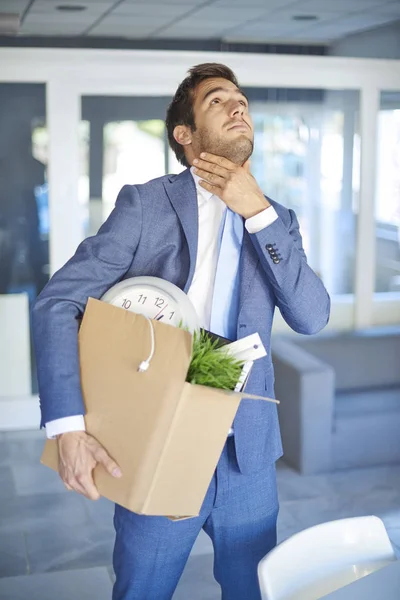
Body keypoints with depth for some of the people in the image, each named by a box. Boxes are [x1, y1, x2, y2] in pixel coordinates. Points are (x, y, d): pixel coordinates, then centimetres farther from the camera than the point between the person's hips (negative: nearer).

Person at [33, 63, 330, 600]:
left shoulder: (275, 219, 6)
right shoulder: (147, 204, -7)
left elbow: (312, 317, -8)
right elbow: (58, 303, -12)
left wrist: (258, 211, -15)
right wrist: (68, 426, -23)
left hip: (249, 457, 4)